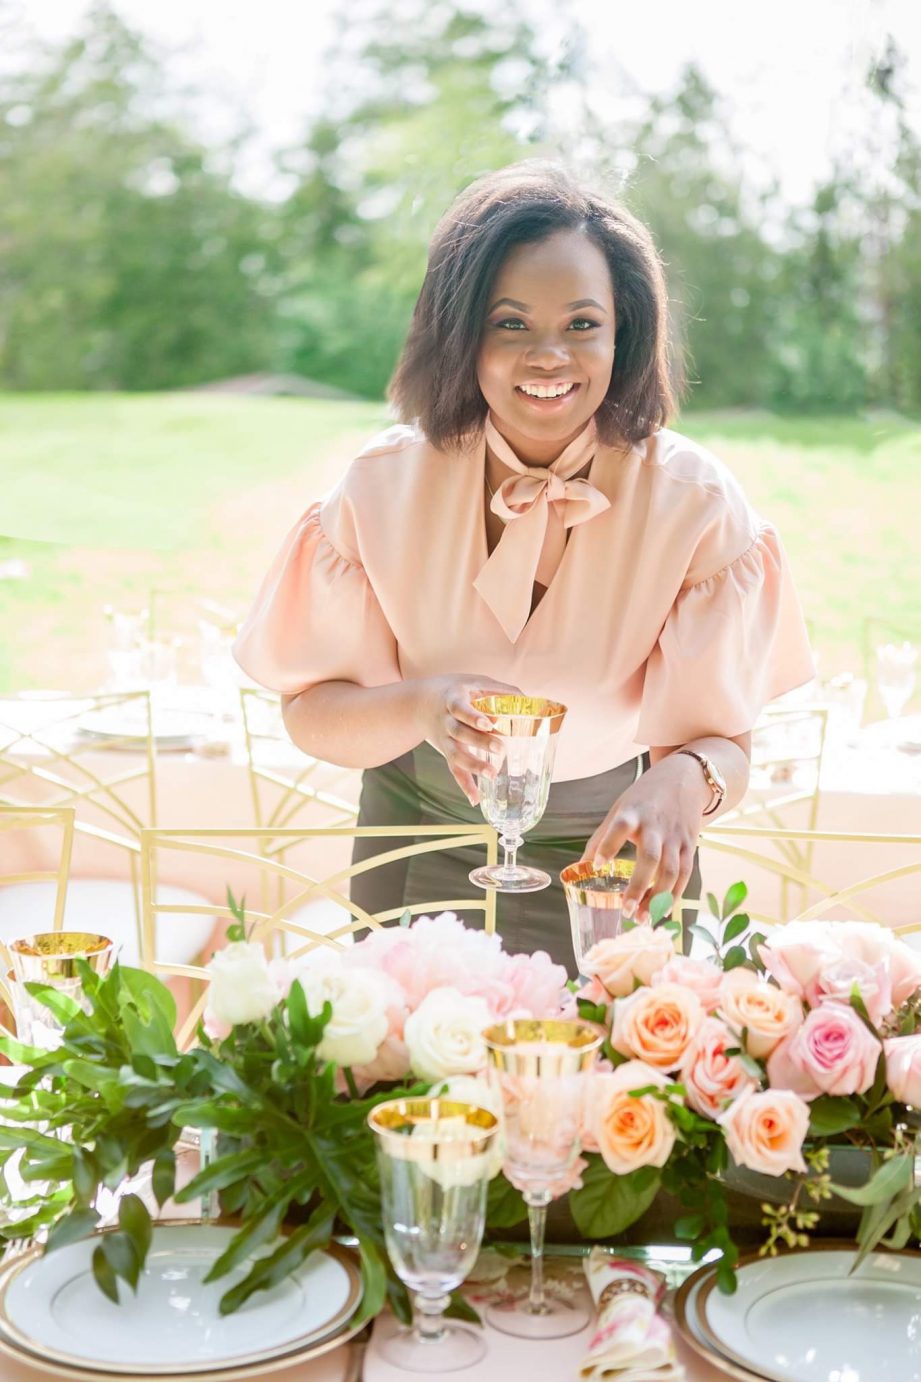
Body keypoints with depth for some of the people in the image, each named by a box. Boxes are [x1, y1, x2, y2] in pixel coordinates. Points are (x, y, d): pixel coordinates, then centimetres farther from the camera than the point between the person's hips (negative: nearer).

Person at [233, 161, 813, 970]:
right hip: (421, 861, 1)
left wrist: (685, 781, -41)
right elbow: (310, 714, -12)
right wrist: (427, 705, -32)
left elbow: (723, 740, -18)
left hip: (614, 867, 0)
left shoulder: (694, 501, -17)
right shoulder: (387, 486, -14)